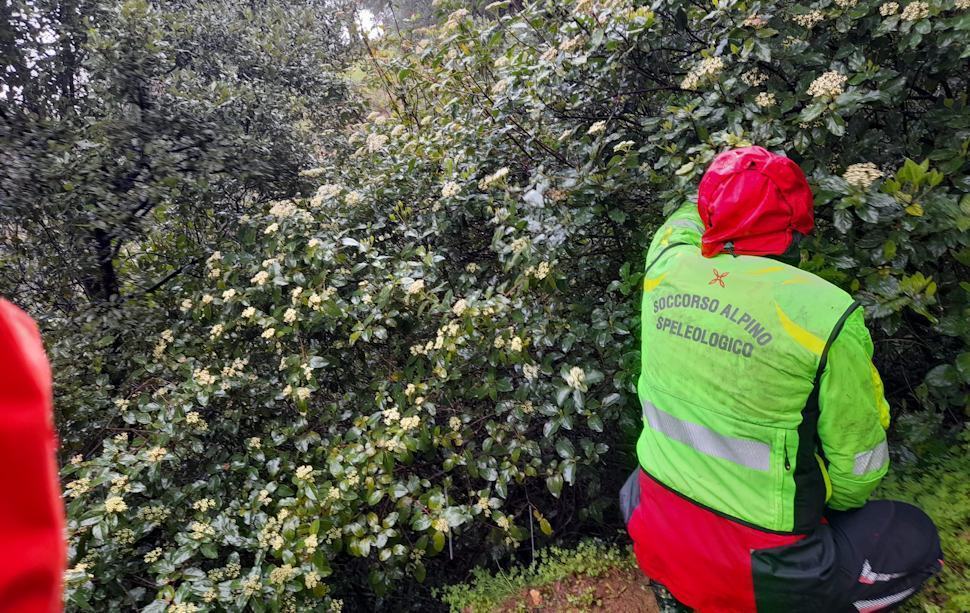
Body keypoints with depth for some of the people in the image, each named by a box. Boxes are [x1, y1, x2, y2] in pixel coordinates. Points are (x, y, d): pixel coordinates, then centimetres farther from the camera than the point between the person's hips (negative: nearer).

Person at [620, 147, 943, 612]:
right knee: (915, 539, 19)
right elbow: (857, 465, -8)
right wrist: (835, 507, 14)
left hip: (657, 540, 5)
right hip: (760, 572, -4)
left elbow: (685, 220, 17)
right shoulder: (826, 315, -22)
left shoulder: (665, 265, -10)